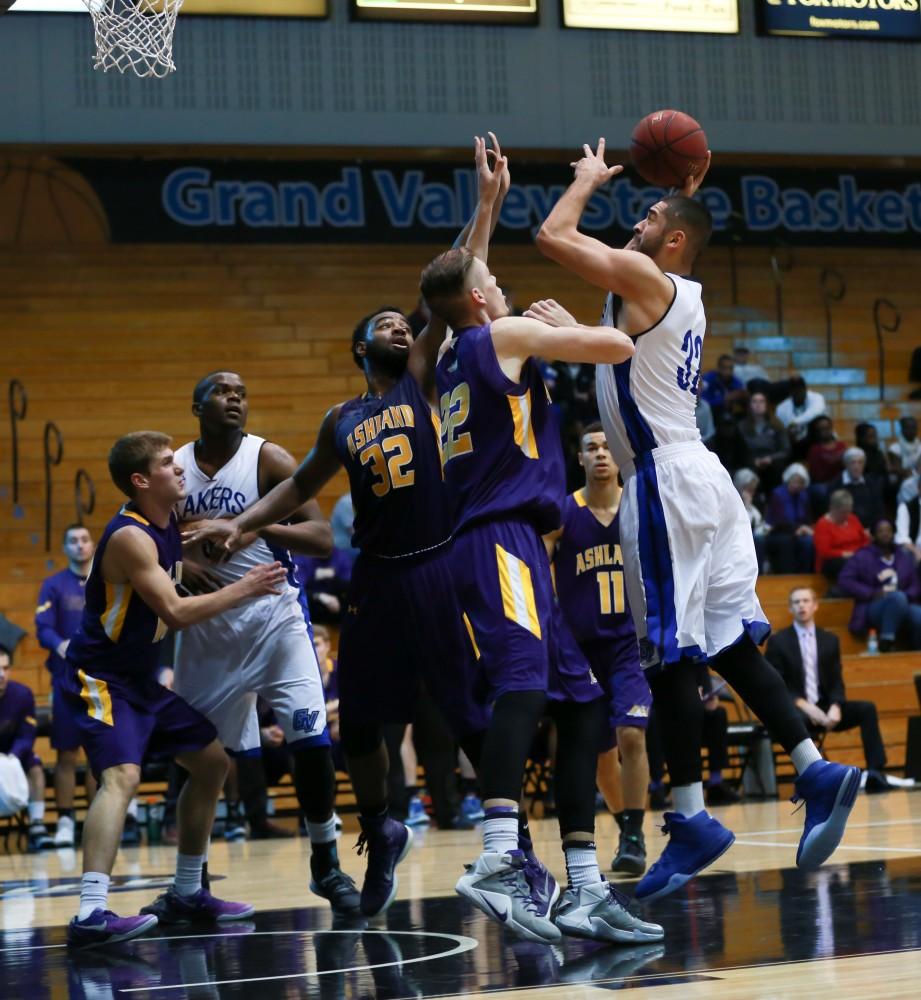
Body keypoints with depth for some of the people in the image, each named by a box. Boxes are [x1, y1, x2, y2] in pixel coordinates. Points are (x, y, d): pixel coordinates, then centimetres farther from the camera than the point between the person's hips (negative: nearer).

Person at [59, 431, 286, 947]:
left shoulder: (170, 525, 6)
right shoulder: (130, 536, -22)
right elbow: (175, 612, -26)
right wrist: (243, 589, -19)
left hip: (142, 679, 10)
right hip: (101, 679, -10)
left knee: (212, 761, 16)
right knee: (122, 775, -29)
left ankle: (187, 894, 26)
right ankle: (91, 914, -38)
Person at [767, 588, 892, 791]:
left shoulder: (830, 640, 13)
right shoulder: (778, 641, 2)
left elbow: (836, 682, 9)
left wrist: (835, 707, -13)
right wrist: (803, 705, -19)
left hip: (824, 709, 4)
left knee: (867, 708, -20)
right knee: (799, 719, -40)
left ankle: (876, 772, -28)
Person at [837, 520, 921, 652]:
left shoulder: (905, 557, 19)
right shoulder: (862, 557, 8)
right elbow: (844, 581, -3)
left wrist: (906, 595, -11)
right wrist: (872, 593, -13)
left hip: (903, 607, 3)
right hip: (872, 610, -3)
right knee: (898, 597, -37)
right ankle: (886, 642, -36)